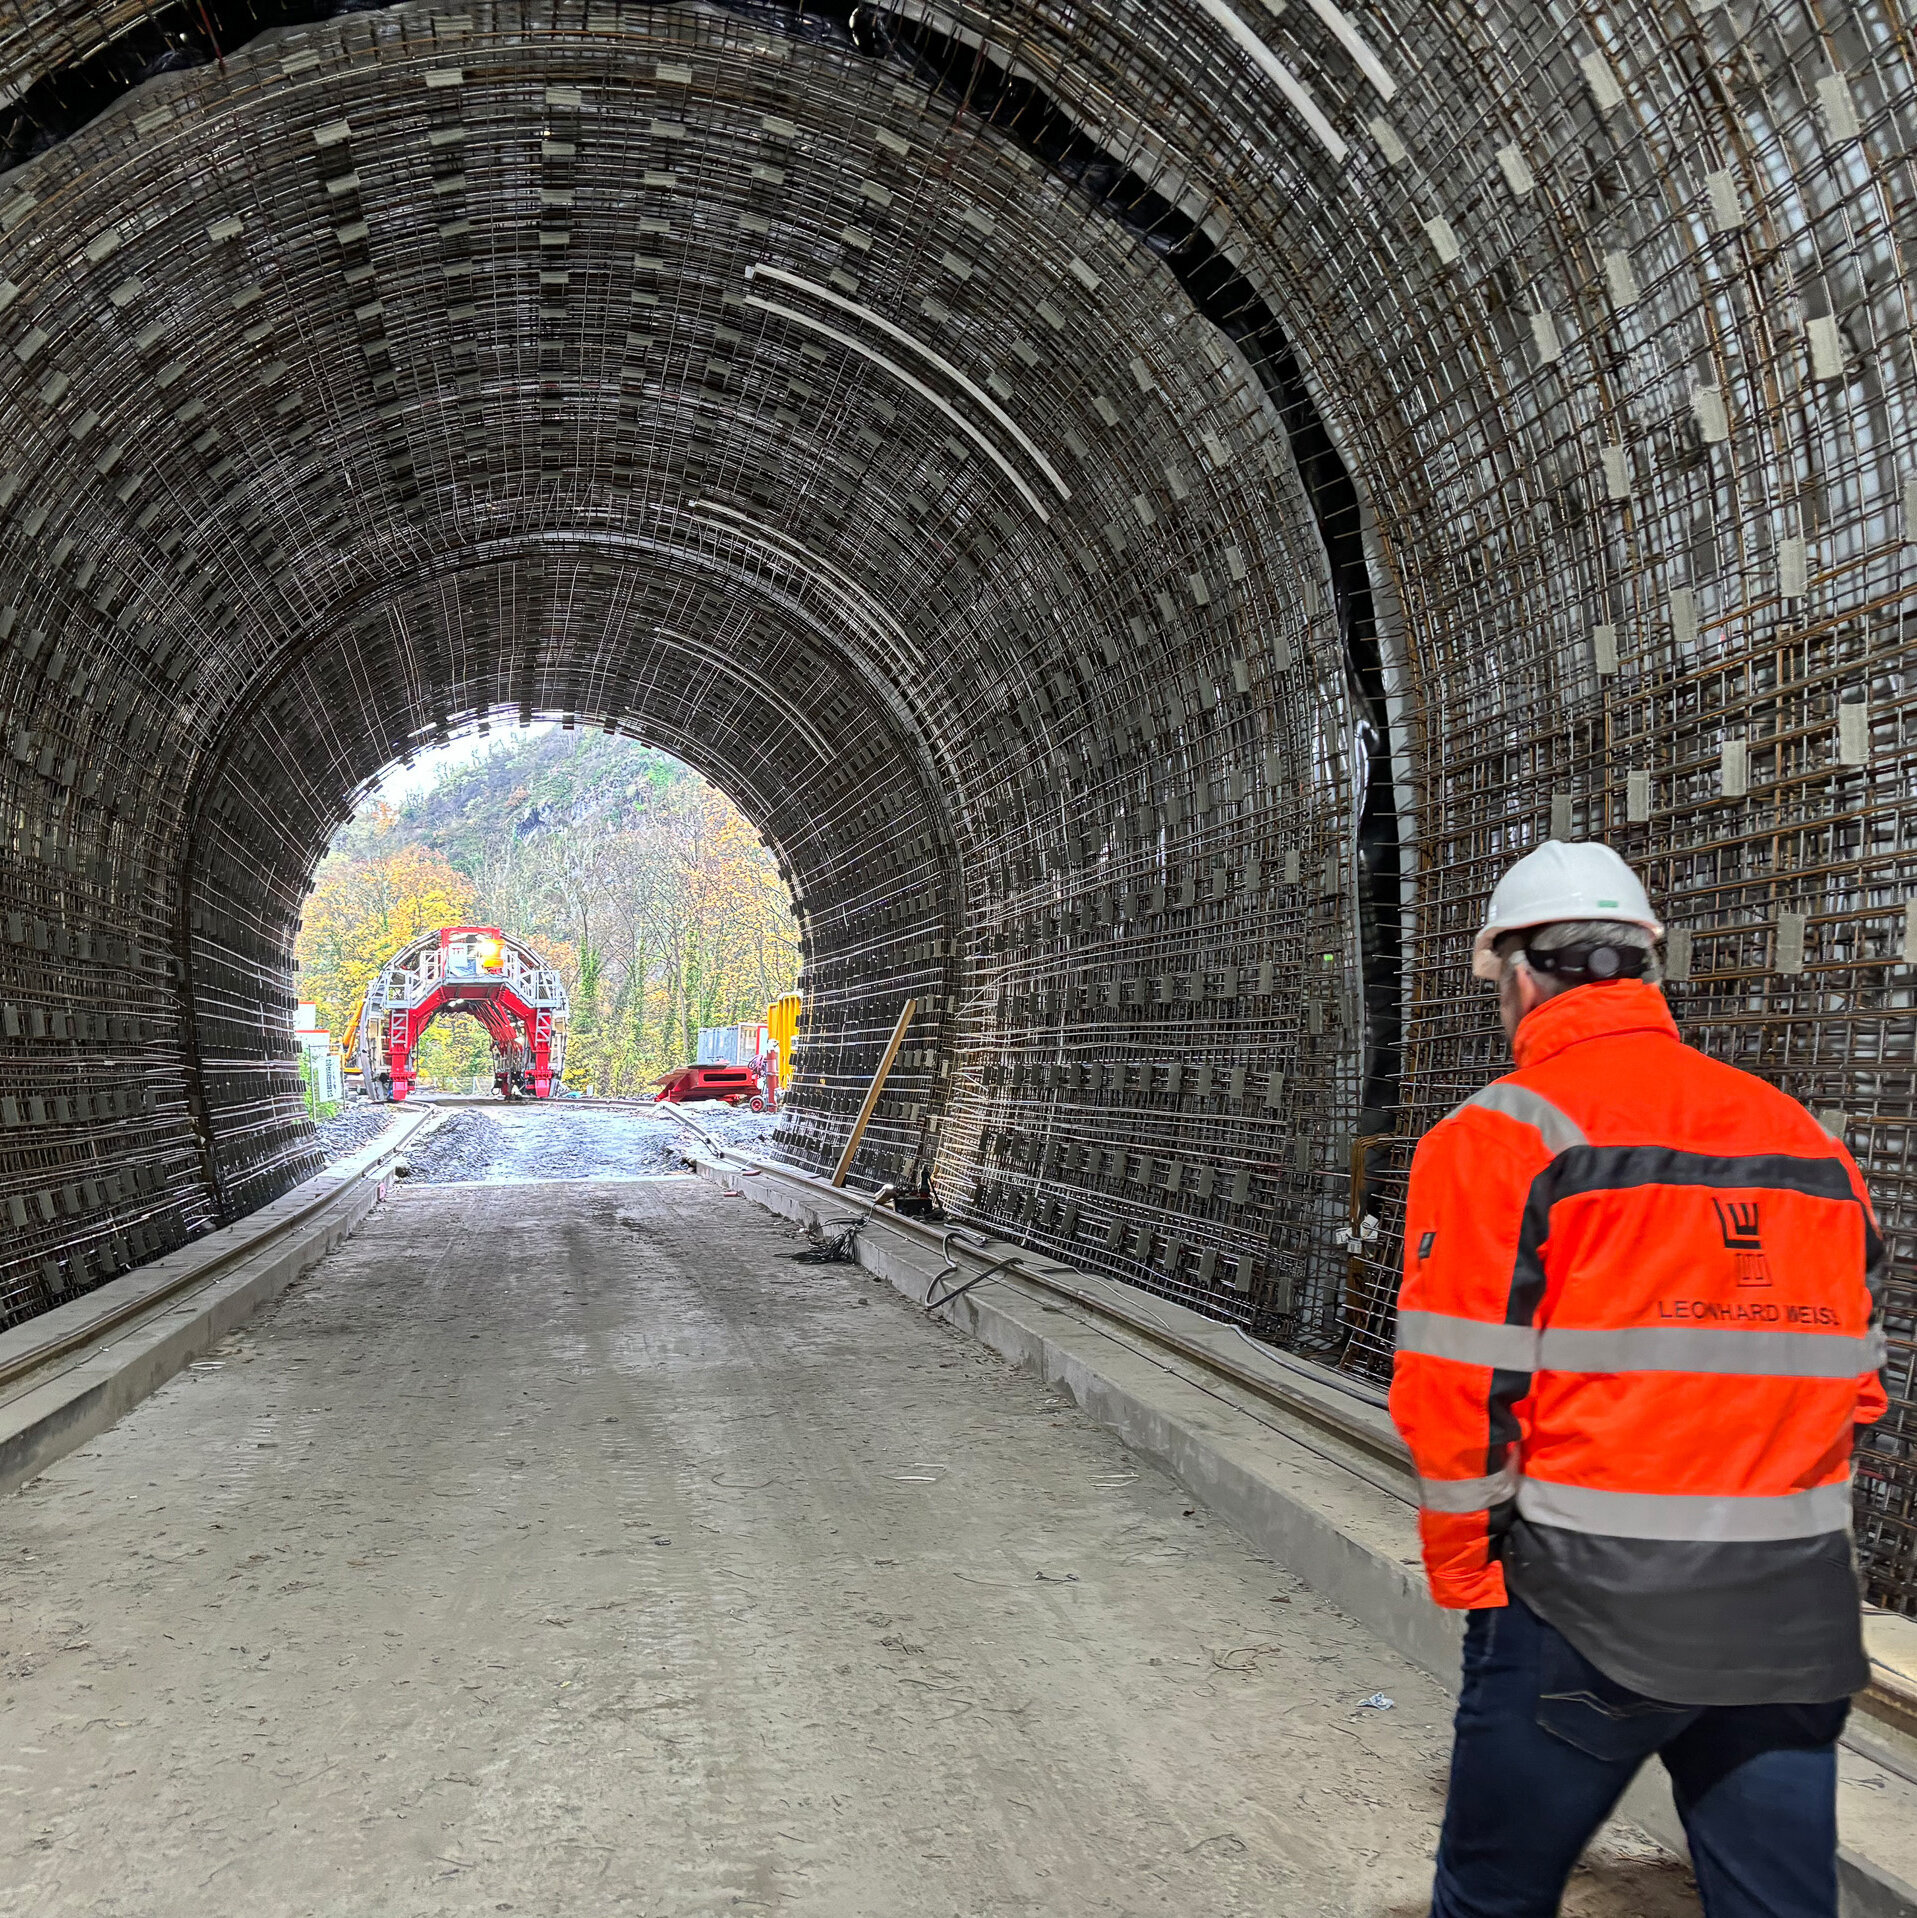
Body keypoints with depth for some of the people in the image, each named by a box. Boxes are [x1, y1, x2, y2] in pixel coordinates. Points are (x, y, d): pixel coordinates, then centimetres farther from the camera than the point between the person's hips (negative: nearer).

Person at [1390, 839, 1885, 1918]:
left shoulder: (1504, 1133, -8)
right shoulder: (1805, 1136, 9)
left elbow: (1456, 1391, -11)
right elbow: (1856, 1378, 12)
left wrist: (1470, 1579, 2)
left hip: (1591, 1612, -5)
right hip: (1798, 1622, 5)